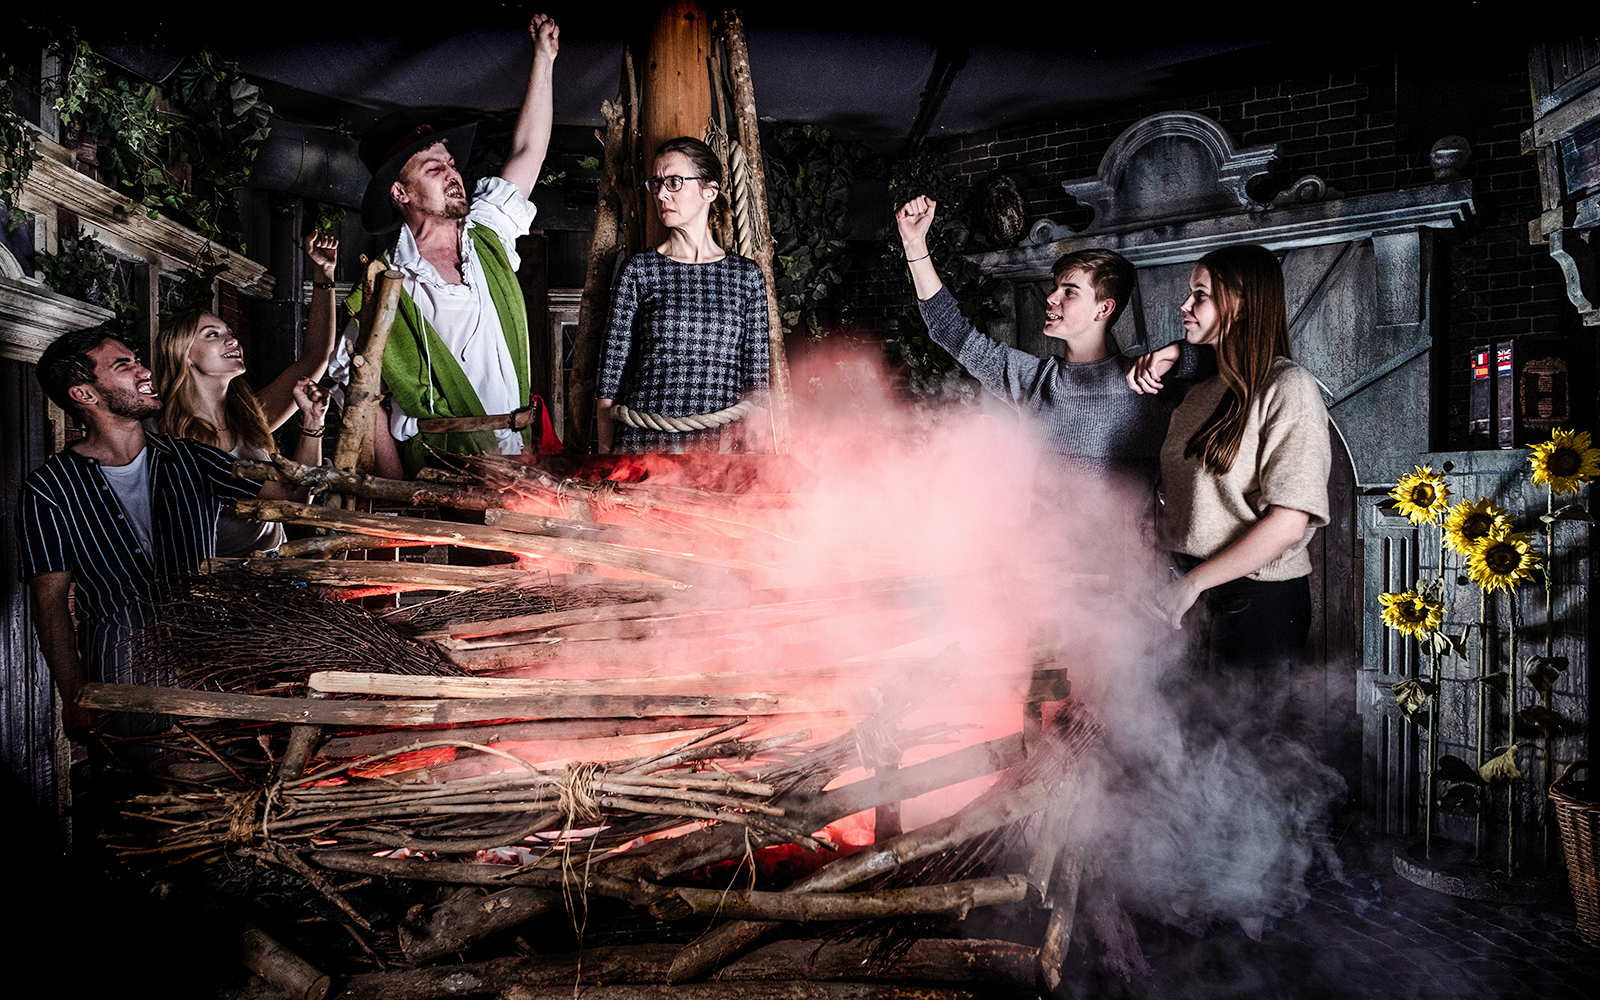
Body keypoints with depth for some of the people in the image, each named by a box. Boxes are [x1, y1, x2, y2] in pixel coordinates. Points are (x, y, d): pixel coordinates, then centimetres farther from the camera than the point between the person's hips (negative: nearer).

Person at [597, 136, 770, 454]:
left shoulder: (747, 275, 8)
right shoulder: (638, 270, 6)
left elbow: (756, 382, 8)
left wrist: (751, 448, 0)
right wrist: (605, 451, 0)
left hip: (723, 441, 1)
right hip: (642, 440, -1)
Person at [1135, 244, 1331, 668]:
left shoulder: (1288, 387, -11)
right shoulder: (1200, 390, 10)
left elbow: (1288, 524, -19)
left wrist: (1192, 583, -19)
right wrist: (1166, 358, 15)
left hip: (1258, 599, -7)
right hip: (1192, 590, 7)